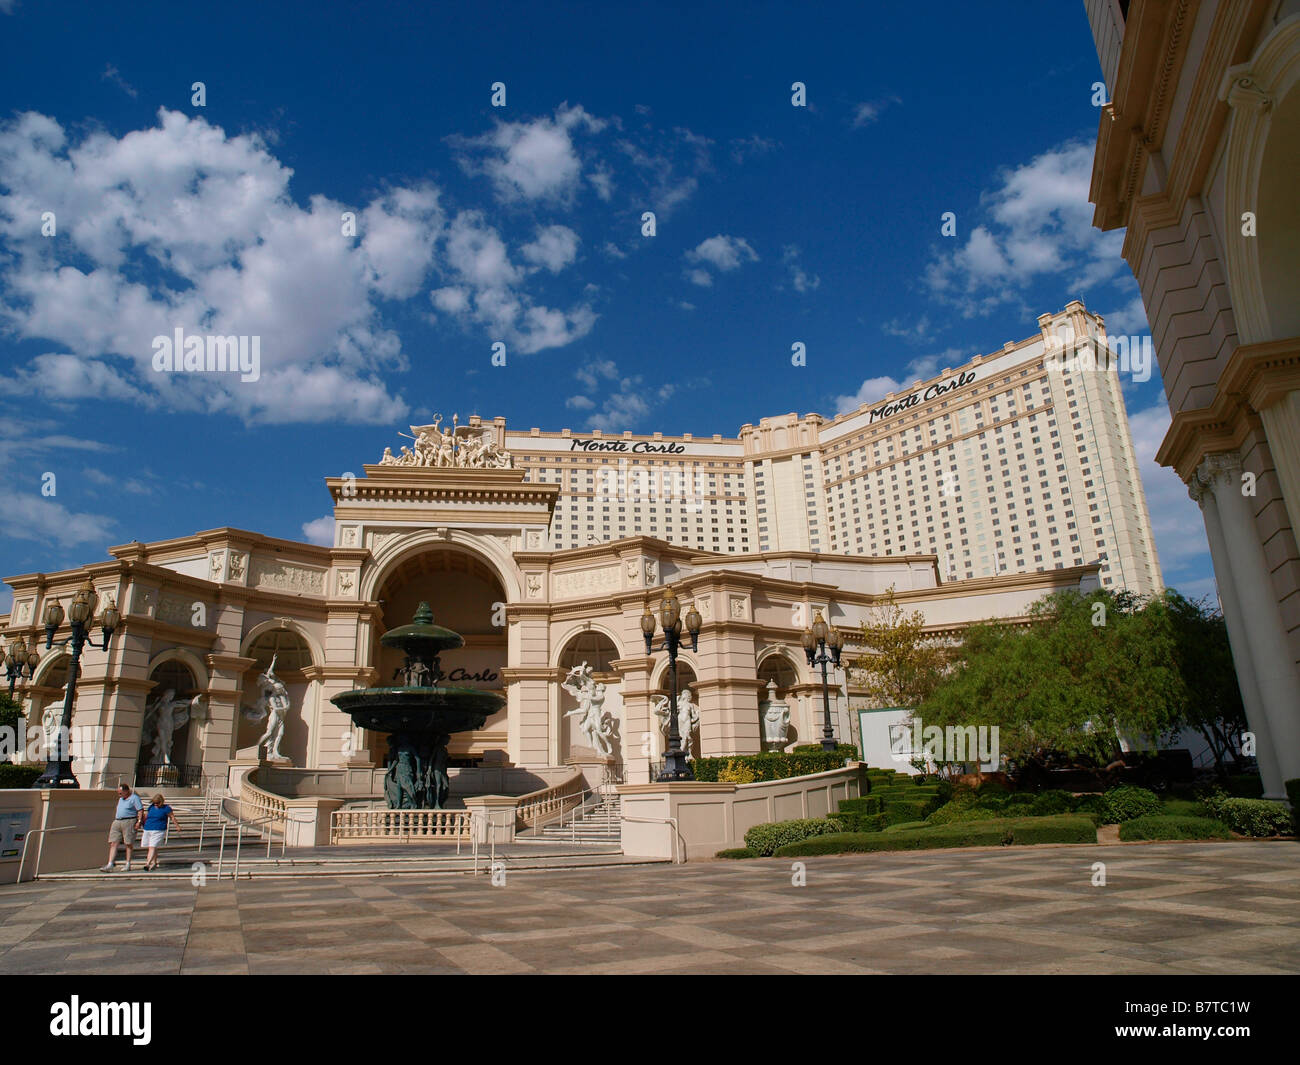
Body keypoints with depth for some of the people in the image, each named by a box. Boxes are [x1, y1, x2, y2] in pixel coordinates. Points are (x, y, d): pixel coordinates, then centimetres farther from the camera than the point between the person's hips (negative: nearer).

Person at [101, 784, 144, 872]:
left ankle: (128, 865, 6)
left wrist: (139, 821, -18)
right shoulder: (121, 799, 19)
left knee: (128, 844, -2)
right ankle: (110, 865, -5)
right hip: (117, 822, 7)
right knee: (113, 843, -2)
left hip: (129, 822, -7)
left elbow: (140, 810, -10)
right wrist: (114, 822, 20)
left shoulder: (134, 798, -5)